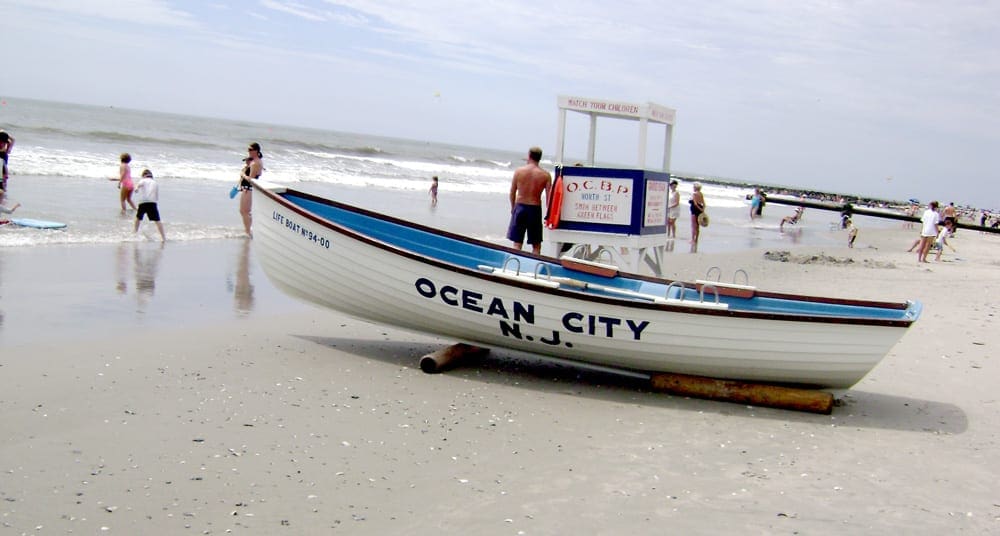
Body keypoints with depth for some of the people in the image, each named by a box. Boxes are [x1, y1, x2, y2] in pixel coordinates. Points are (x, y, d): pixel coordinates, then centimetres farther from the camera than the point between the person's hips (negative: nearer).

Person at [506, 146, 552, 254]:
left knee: (517, 243, 7)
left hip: (520, 206, 1)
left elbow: (512, 193, 4)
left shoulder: (518, 171, -2)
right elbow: (549, 197, -6)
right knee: (536, 246, 9)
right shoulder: (545, 175, -5)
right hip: (535, 209, -1)